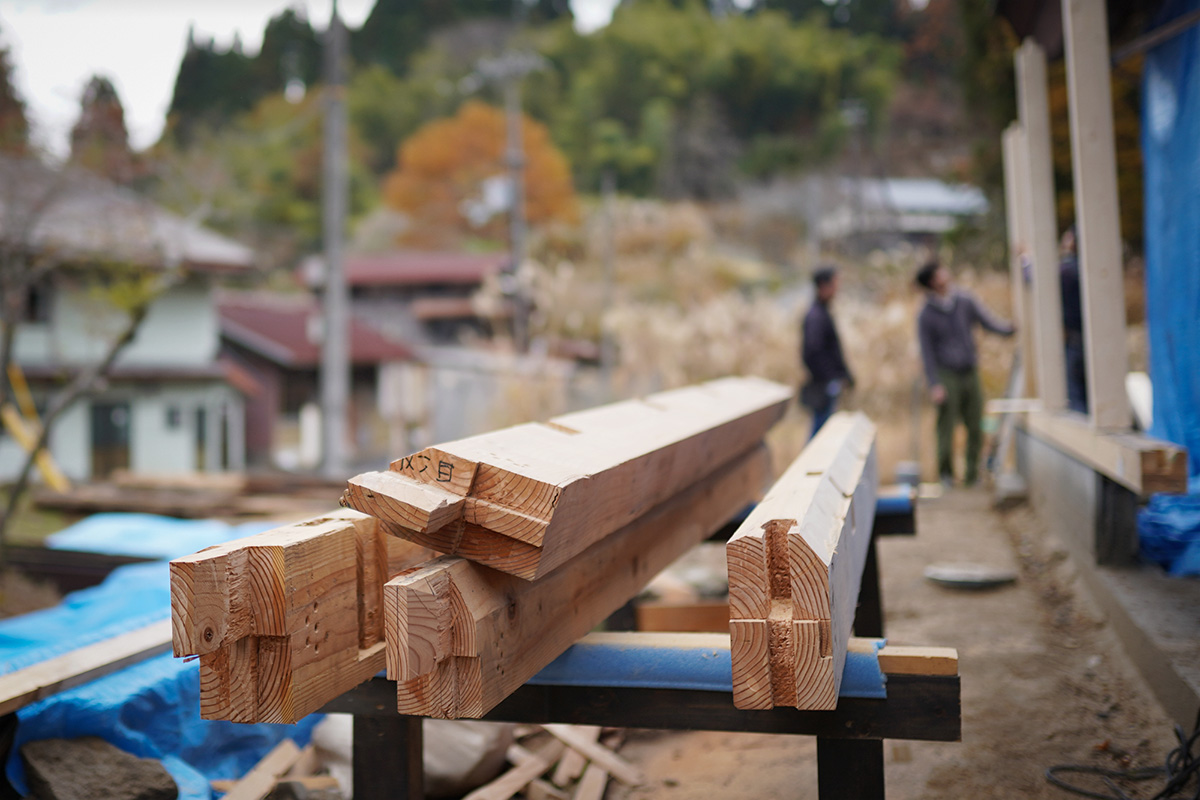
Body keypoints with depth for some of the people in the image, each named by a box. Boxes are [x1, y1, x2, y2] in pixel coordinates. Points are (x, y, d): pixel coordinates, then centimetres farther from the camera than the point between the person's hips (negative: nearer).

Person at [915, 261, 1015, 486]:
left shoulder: (965, 301, 5)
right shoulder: (926, 316, -4)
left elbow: (987, 320, 5)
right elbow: (927, 352, -3)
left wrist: (1009, 328, -16)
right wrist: (934, 385, -9)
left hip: (970, 373, 3)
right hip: (947, 376, -3)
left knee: (975, 427, 4)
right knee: (947, 426, -5)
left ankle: (972, 475, 14)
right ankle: (946, 474, 10)